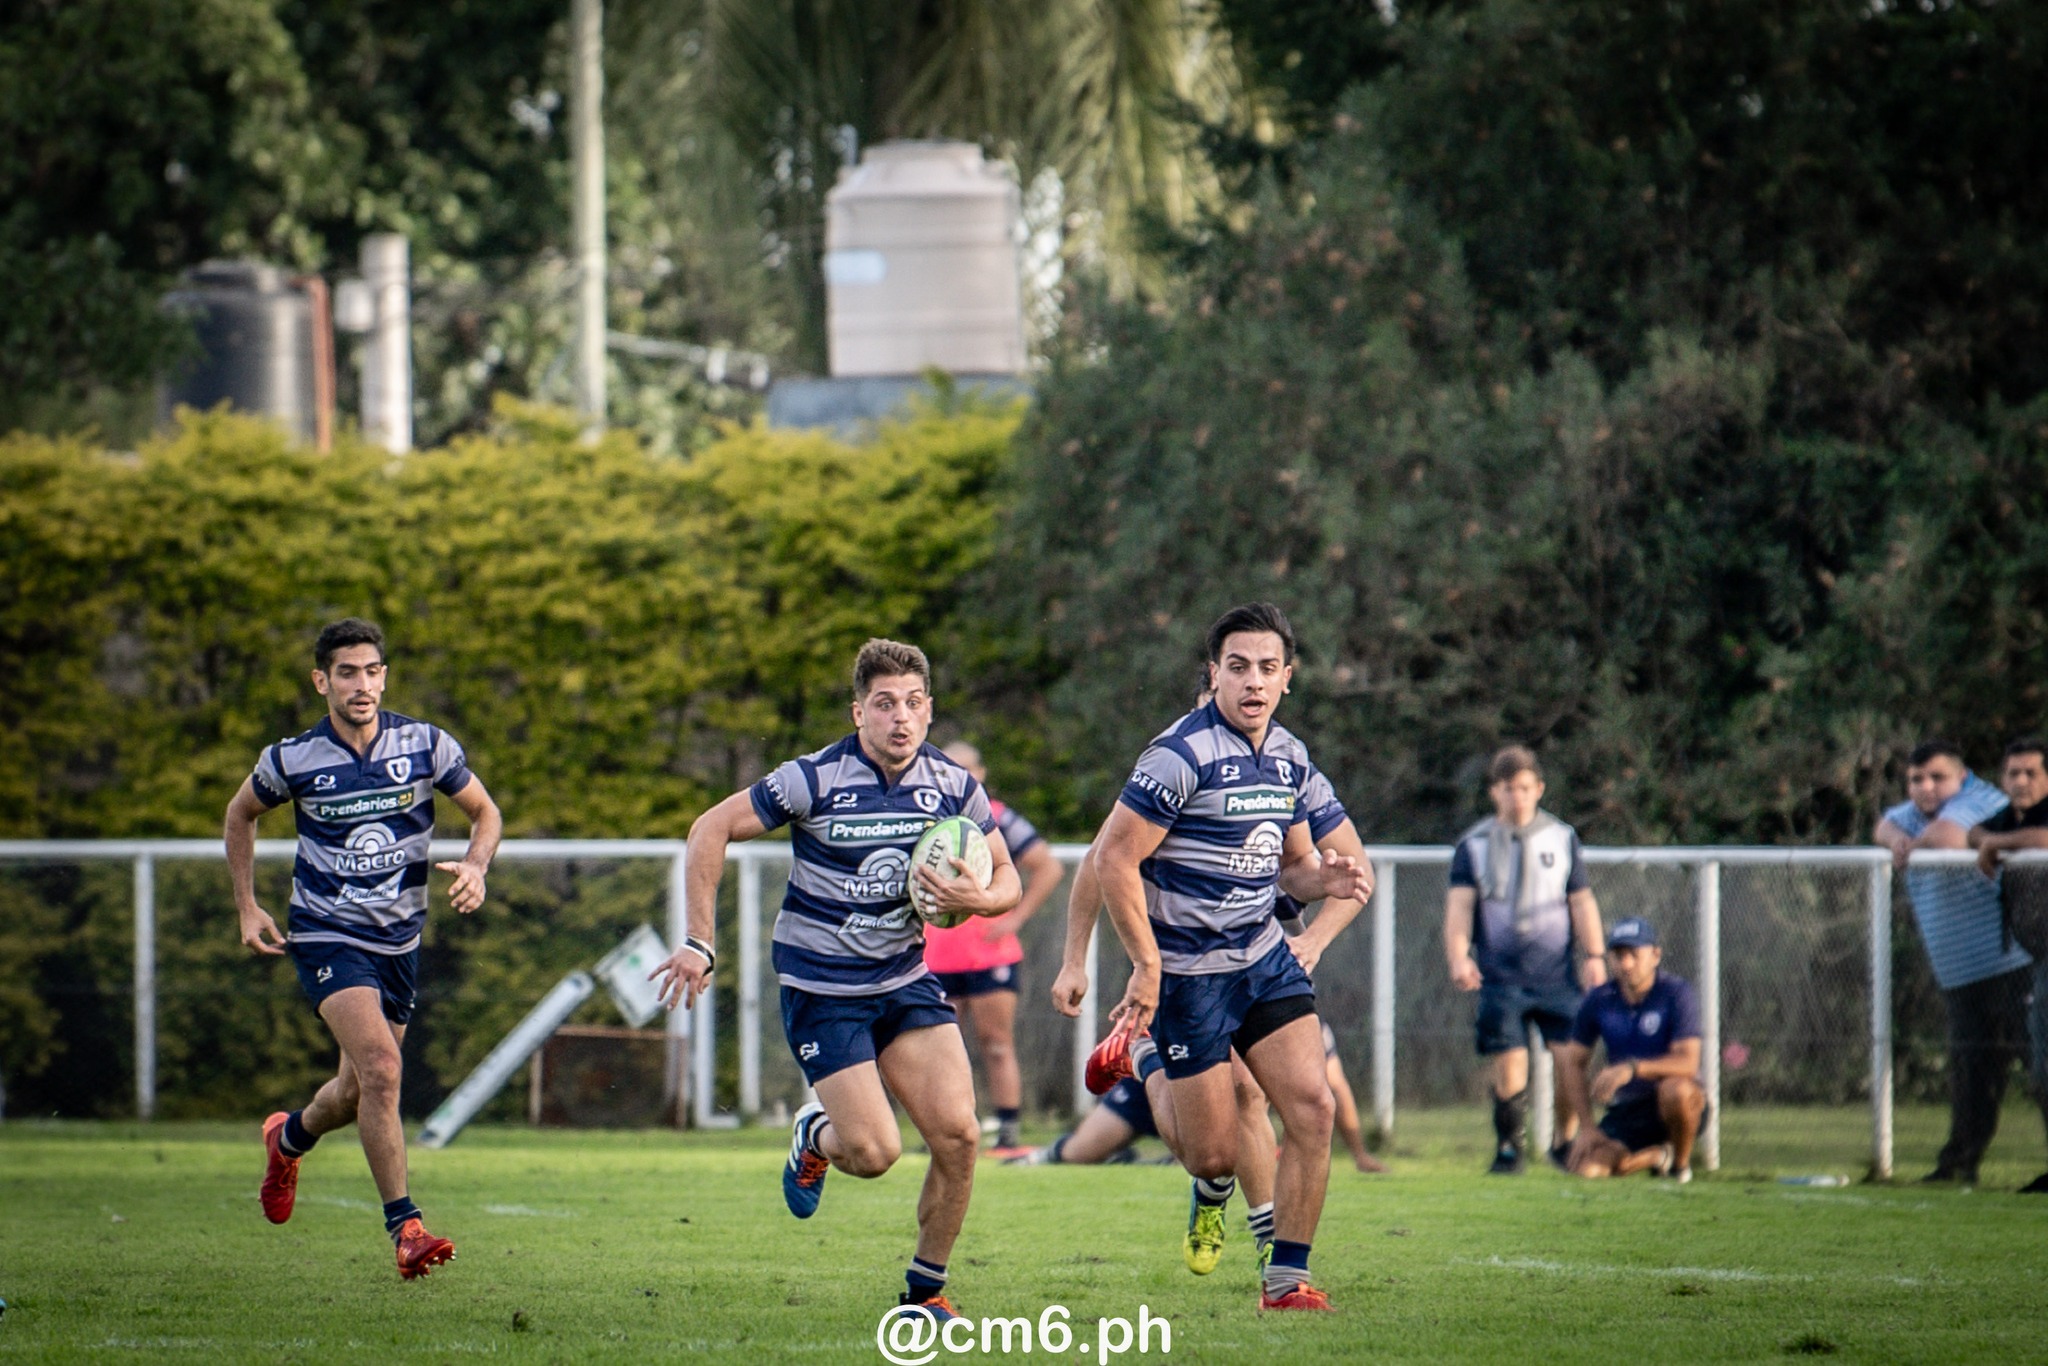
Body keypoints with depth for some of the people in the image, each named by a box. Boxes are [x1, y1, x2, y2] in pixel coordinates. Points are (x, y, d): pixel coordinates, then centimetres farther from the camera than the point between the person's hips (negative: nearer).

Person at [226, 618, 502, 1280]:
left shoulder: (427, 746, -7)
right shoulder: (292, 760, -9)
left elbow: (484, 811, 7)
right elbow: (241, 813, 11)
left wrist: (476, 865, -14)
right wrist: (247, 907, 7)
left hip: (398, 939, 4)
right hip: (325, 935, -4)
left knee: (360, 1091, 14)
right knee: (379, 1067, -24)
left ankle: (288, 1138, 49)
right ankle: (405, 1226, -20)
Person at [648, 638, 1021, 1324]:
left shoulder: (954, 786, -3)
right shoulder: (815, 780, -16)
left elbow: (1006, 880, 7)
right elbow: (710, 830, -8)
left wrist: (975, 899, -17)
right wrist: (698, 943, -11)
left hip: (906, 983, 4)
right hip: (821, 990, -4)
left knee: (958, 1134, -11)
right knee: (874, 1153, -12)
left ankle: (925, 1288, 9)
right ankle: (814, 1136, 27)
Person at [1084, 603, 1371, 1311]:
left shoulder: (1290, 758, 7)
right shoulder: (1182, 753, -17)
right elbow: (1114, 859, -17)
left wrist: (1324, 878, -6)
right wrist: (1147, 967, -19)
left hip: (1264, 957, 6)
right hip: (1188, 971, -6)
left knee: (1312, 1107, -9)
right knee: (1215, 1154, -4)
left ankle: (1286, 1279, 0)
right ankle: (1211, 1194, 35)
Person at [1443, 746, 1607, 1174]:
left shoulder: (1562, 838, 12)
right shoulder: (1474, 845, 7)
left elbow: (1581, 901, 13)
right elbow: (1459, 905, -2)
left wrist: (1593, 955, 1)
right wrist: (1458, 958, -17)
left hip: (1556, 975, 1)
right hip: (1499, 976, -1)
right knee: (1509, 1063, -9)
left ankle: (1564, 1142, 11)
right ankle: (1508, 1147, 9)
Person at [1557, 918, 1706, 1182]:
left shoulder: (1676, 992, -12)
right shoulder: (1599, 1000, 1)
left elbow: (1688, 1063, -23)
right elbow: (1572, 1062, 7)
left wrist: (1632, 1068, -37)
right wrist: (1587, 1128, -2)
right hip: (1626, 1111, 4)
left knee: (1677, 1090, -40)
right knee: (1587, 1167, -21)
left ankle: (1681, 1163, -8)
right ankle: (1657, 1155, 10)